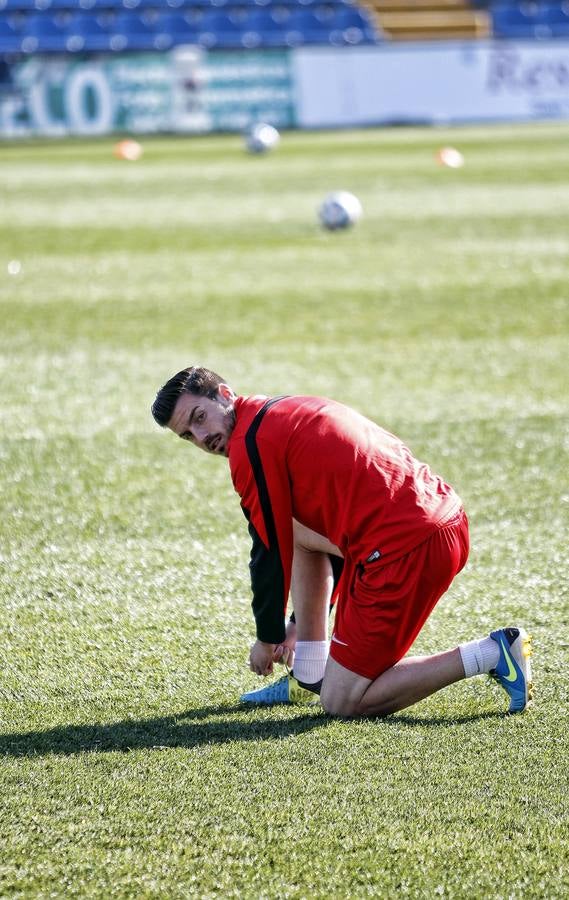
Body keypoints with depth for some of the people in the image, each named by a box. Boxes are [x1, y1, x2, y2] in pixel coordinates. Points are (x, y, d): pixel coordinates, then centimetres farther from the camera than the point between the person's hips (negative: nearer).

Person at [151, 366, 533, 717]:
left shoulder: (250, 446, -5)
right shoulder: (289, 411, 24)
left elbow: (271, 555, -1)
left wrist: (268, 639, 14)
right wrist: (301, 624, 34)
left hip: (403, 550, -10)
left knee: (343, 702, 1)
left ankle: (490, 654, -5)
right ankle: (308, 681, 26)